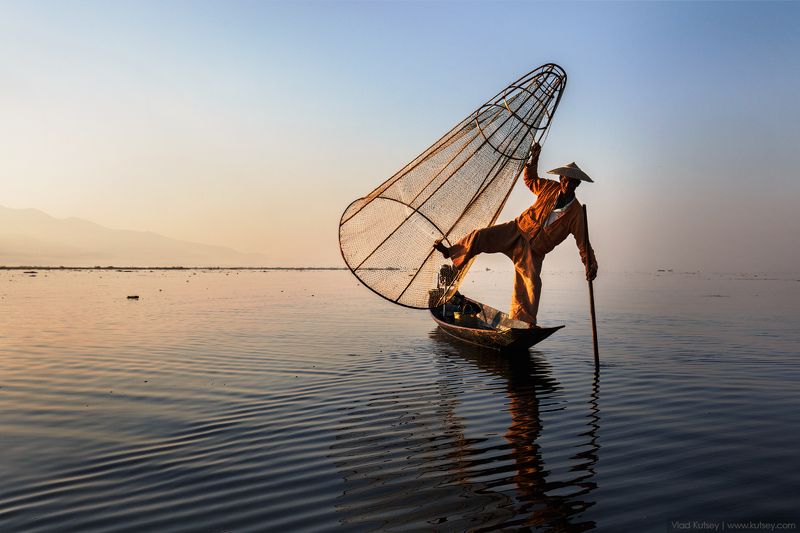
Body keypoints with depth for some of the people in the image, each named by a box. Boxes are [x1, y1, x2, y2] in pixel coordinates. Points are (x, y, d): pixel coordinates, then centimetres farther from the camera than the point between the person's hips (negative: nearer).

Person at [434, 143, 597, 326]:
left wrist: (590, 264, -15)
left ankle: (525, 323, -2)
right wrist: (533, 160, 4)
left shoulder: (576, 213, -4)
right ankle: (450, 252, -1)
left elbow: (583, 241, -4)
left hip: (533, 250, -2)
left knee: (531, 283, -13)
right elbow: (529, 179, 20)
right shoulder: (550, 187, 3)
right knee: (481, 236, -16)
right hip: (517, 230, 2)